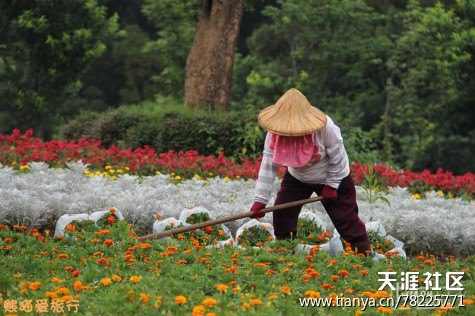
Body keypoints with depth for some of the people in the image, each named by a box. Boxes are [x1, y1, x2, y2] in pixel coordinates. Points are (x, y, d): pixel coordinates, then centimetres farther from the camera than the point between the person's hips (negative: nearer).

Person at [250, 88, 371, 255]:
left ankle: (364, 253, 8)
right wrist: (260, 200, -25)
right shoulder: (275, 132, -24)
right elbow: (268, 165, -21)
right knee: (281, 213, -7)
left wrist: (331, 186, -14)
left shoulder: (325, 127, -33)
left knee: (346, 219, -6)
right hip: (296, 177, 4)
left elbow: (338, 157, -20)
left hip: (334, 178, -4)